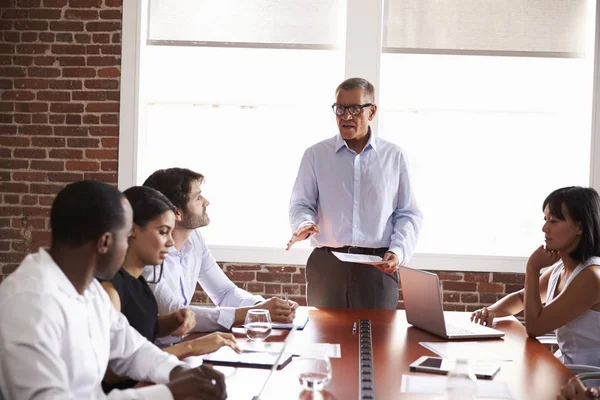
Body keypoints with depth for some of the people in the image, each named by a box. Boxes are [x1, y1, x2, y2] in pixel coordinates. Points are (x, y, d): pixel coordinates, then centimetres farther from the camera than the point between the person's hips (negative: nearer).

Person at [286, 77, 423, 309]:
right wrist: (304, 224, -14)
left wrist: (398, 251, -7)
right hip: (326, 265, 0)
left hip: (378, 266, 0)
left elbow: (408, 214, 9)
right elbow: (301, 204, 9)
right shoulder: (316, 155, 9)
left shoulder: (394, 157, 9)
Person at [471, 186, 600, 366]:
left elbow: (535, 326, -19)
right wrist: (491, 310, 0)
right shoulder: (560, 269, 6)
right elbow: (521, 298, 20)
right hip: (564, 370, 7)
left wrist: (533, 268, -15)